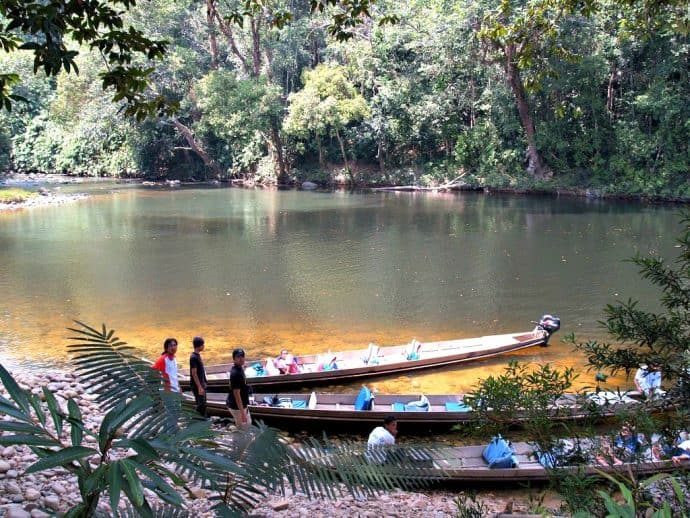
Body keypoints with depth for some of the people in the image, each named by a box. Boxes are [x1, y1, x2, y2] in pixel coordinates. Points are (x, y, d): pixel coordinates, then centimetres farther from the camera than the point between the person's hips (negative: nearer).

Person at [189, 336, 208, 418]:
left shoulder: (198, 355, 10)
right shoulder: (193, 357, -19)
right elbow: (194, 373, -21)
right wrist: (199, 387, -22)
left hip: (202, 384, 9)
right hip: (197, 386, -9)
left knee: (203, 405, 15)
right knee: (200, 405, -4)